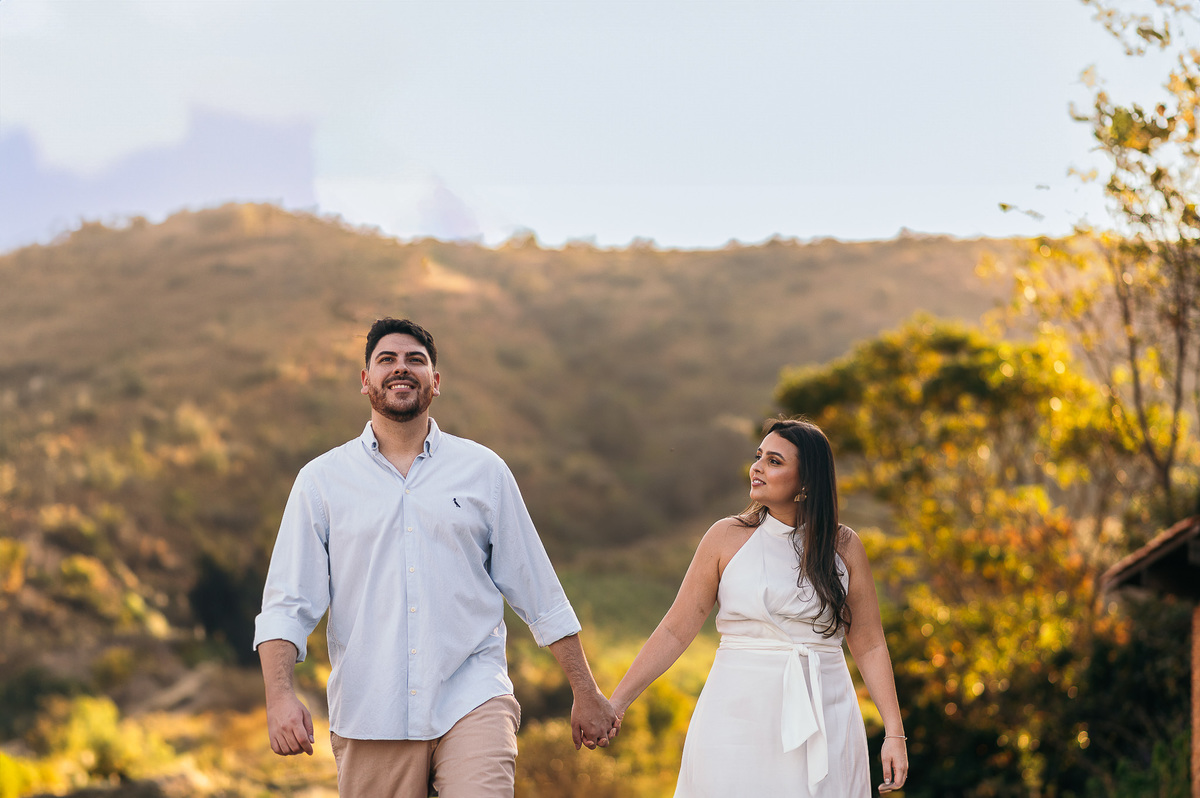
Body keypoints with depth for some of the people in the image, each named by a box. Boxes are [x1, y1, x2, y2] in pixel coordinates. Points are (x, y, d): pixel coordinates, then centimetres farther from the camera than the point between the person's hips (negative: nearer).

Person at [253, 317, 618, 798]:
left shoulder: (484, 472, 10)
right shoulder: (322, 480, 8)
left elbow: (540, 595, 15)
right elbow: (286, 605, 2)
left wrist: (586, 695, 15)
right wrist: (280, 695, -15)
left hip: (471, 703, -1)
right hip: (370, 718, 1)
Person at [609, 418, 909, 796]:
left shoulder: (843, 546, 4)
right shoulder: (727, 538, 1)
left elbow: (870, 646, 5)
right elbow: (675, 631, 3)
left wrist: (894, 733, -3)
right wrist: (615, 703, -1)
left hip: (824, 724, 1)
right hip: (738, 718, -1)